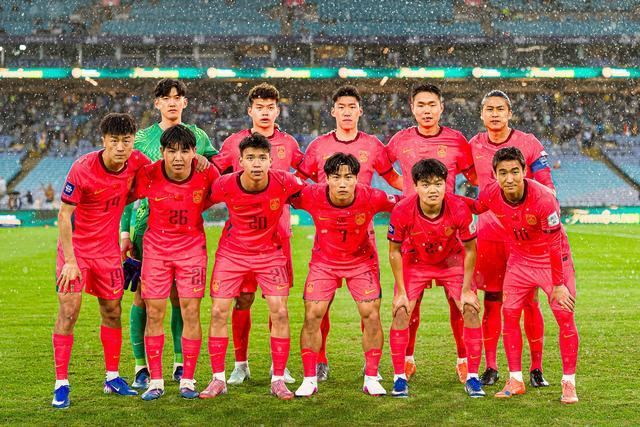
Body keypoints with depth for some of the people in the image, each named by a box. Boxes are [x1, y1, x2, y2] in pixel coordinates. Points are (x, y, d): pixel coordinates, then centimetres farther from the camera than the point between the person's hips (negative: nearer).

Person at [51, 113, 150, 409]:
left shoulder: (136, 161, -10)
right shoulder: (82, 169, -22)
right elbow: (64, 216, -17)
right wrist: (70, 261, -20)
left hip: (108, 248, 4)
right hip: (76, 247, -4)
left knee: (112, 312, 11)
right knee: (68, 312, -10)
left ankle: (112, 378, 25)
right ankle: (61, 384, -2)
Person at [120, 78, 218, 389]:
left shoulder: (197, 136, 9)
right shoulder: (141, 138, 6)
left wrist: (204, 161, -20)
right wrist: (124, 231, -1)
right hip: (147, 221, -1)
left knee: (180, 294, 5)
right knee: (143, 293, -3)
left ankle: (181, 363, 15)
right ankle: (141, 366, 4)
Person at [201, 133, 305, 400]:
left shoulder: (284, 183, -21)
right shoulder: (226, 185, -21)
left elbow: (308, 192, 1)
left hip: (270, 253, 0)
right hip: (232, 252, 0)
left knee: (280, 313, -8)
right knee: (218, 312, -4)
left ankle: (278, 380, 5)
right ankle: (218, 379, 9)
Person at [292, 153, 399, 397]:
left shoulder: (371, 198, -24)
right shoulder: (312, 197, -24)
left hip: (362, 261, 0)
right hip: (323, 262, 0)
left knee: (371, 316, -7)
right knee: (312, 316, -7)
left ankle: (371, 378, 8)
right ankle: (309, 380, 6)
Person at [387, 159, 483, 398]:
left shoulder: (459, 209, -29)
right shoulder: (402, 212, -30)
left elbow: (470, 250, -13)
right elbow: (395, 252, -13)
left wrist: (466, 291, -11)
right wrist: (401, 292, -12)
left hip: (452, 261, 0)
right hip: (414, 262, 0)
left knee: (471, 310, -10)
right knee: (401, 312, -12)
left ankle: (472, 378, 3)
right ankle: (399, 377, 2)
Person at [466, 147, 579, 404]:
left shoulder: (543, 199, -32)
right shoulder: (490, 195, -18)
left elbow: (555, 245, -24)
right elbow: (473, 208, 10)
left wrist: (558, 285, -20)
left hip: (553, 260, -4)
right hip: (519, 260, 4)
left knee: (565, 317, -8)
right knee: (509, 315, 0)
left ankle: (569, 383, 3)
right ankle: (515, 380, 11)